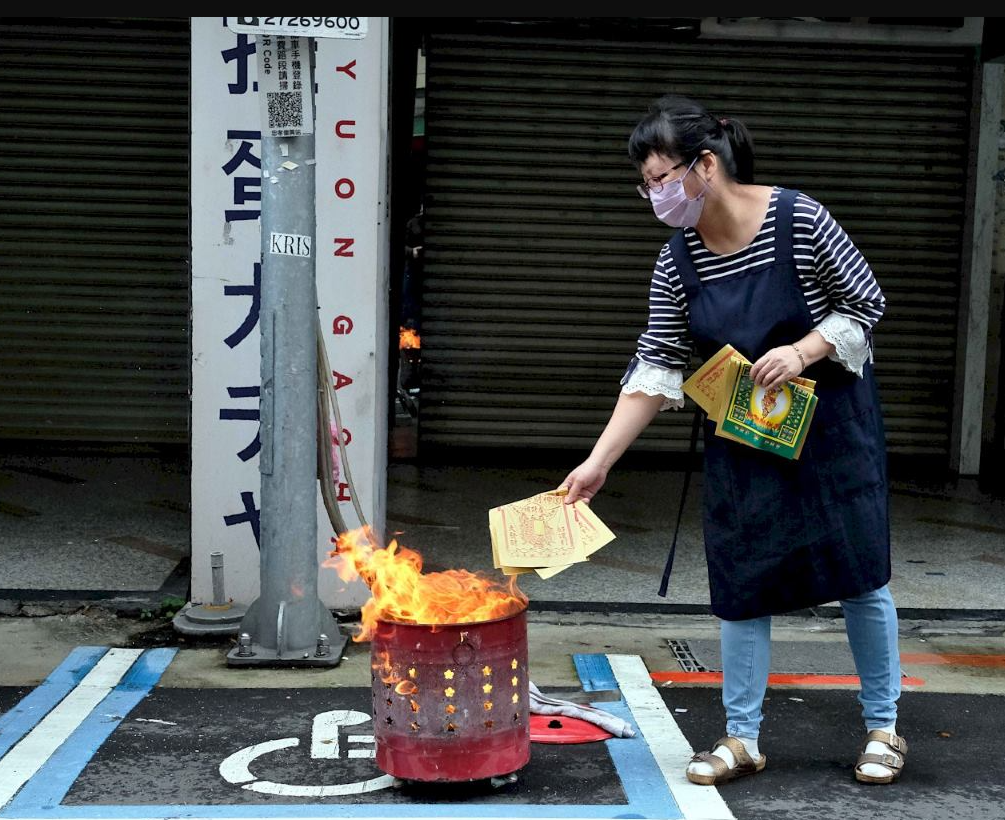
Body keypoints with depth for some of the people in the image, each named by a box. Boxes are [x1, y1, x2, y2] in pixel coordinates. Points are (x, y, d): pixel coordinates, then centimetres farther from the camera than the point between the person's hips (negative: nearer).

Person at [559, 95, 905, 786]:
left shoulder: (799, 220, -18)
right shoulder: (677, 263, -8)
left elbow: (866, 301, -9)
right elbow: (656, 368, -7)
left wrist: (803, 351, -25)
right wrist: (599, 461, -13)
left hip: (833, 421, -3)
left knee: (860, 575, 5)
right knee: (742, 584, 4)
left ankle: (884, 728, 23)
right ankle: (742, 738, 18)